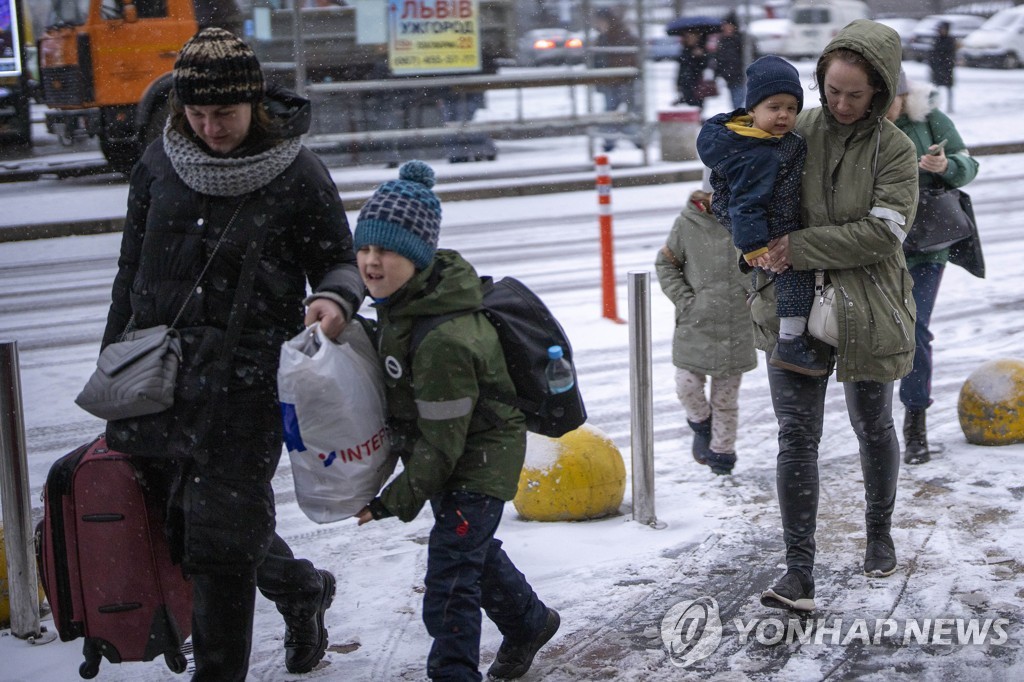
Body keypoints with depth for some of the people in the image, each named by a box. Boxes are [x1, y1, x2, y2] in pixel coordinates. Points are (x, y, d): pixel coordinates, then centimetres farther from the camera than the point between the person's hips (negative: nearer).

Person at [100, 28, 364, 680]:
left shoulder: (297, 172, -5)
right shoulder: (161, 162, 6)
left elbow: (340, 260, 3)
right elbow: (133, 269, 15)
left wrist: (336, 299, -21)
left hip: (244, 378, -5)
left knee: (222, 539, -3)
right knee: (179, 521, 12)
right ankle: (301, 588, 36)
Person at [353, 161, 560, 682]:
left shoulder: (444, 340, -36)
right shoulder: (402, 297, -7)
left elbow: (442, 440, -28)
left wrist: (397, 501, -19)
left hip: (479, 461, -10)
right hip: (450, 461, 10)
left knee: (449, 582, -8)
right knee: (475, 548, 28)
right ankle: (528, 622, 52)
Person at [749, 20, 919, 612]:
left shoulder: (895, 150, -6)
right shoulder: (795, 132, -1)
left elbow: (883, 231, -17)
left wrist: (800, 248, -22)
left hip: (867, 312, -1)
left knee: (873, 427, 17)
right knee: (798, 436, -4)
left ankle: (880, 531, 41)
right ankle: (800, 572, -4)